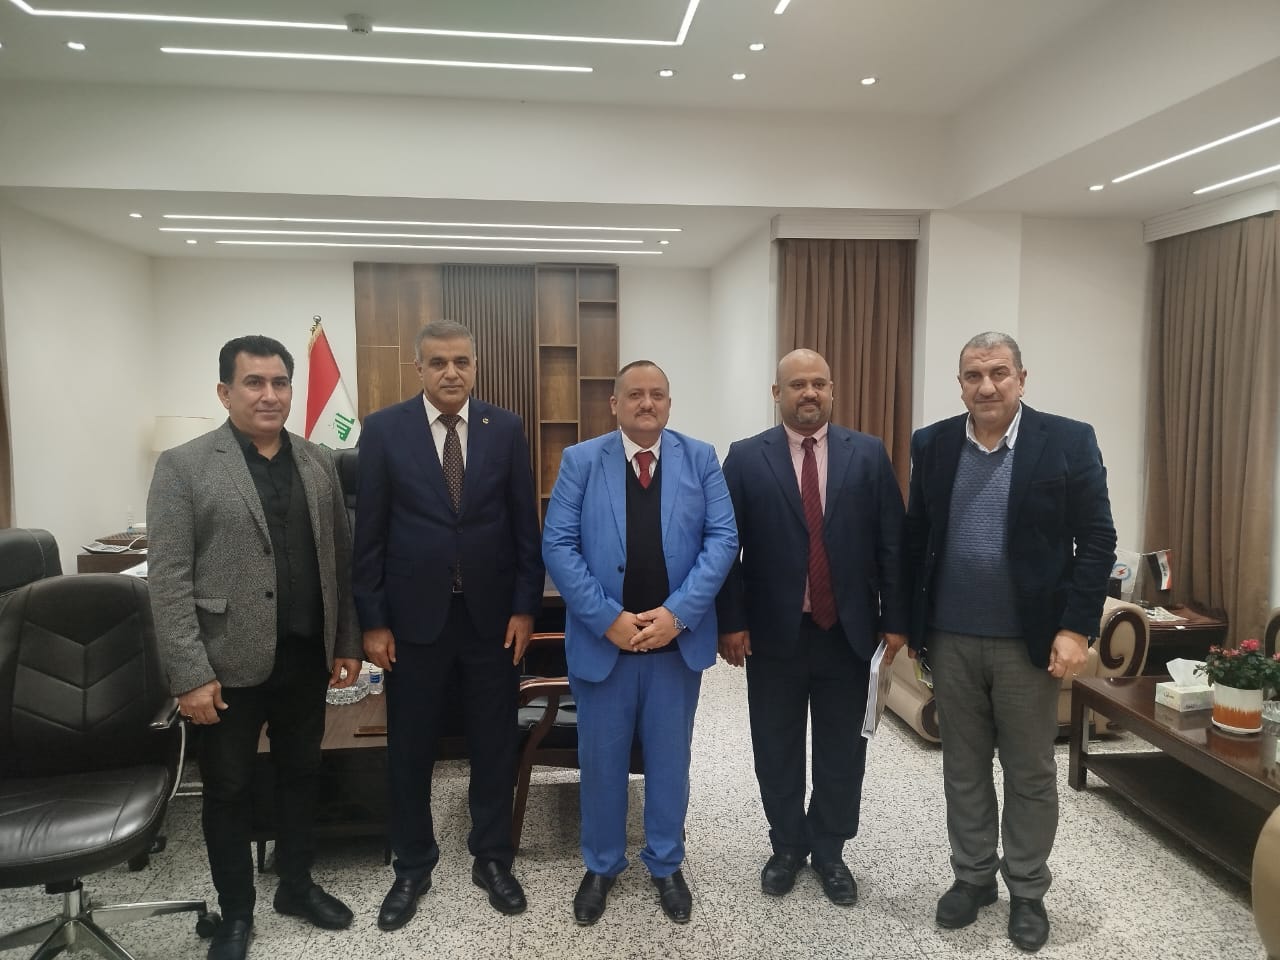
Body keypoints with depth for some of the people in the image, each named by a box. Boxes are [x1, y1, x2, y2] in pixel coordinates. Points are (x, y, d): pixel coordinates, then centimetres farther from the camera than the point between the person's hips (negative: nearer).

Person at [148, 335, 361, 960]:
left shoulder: (318, 464, 5)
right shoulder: (183, 466, -8)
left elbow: (341, 560, 8)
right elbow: (168, 580, -11)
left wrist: (347, 641, 7)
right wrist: (190, 673, -15)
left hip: (307, 657, 4)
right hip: (230, 663, -4)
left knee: (300, 776, 18)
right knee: (228, 791, 12)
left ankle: (297, 885, 39)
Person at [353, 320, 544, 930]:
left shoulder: (505, 429, 0)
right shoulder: (383, 429, -3)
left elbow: (525, 524, 2)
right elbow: (368, 532, -2)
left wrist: (525, 606, -2)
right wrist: (372, 620, -4)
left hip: (492, 615, 1)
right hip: (414, 616, 0)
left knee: (494, 744, 12)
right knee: (410, 749, 12)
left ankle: (492, 858, 32)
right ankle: (413, 867, 33)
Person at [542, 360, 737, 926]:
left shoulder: (700, 459, 1)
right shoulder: (580, 460, -1)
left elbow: (723, 539, -5)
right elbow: (558, 545, -8)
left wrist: (678, 612, -16)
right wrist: (608, 618, -16)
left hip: (678, 637, 1)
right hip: (602, 638, 0)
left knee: (669, 759, 15)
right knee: (601, 760, 13)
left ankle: (666, 865, 35)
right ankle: (601, 866, 34)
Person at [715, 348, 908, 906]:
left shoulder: (868, 455, 1)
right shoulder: (746, 458, -2)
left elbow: (891, 543, 1)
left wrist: (895, 619, -1)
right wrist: (731, 622, -8)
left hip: (847, 631, 1)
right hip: (774, 631, -1)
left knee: (840, 751, 13)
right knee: (777, 750, 13)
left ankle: (829, 851, 32)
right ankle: (787, 847, 33)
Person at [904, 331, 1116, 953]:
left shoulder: (1068, 442, -6)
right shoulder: (932, 445, 2)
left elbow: (1097, 541, -6)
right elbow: (915, 537, 7)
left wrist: (1076, 628, -11)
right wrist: (909, 623, 6)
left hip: (1029, 639, -2)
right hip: (951, 639, 2)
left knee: (1031, 773, 12)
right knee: (963, 769, 14)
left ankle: (1027, 891, 30)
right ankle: (973, 876, 32)